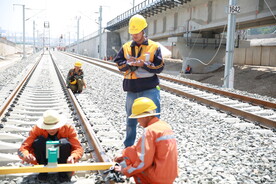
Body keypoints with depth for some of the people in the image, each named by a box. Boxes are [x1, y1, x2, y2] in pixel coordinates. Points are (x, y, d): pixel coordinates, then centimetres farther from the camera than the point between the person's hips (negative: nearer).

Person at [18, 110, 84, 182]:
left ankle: (63, 172, -9)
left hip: (62, 160, 0)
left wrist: (73, 157, -45)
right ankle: (43, 171, -8)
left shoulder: (68, 129, -19)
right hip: (44, 160, 1)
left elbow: (78, 148, -22)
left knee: (64, 142, -31)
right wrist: (26, 155, -47)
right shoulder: (37, 129, -18)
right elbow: (23, 147, -23)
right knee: (39, 141, -27)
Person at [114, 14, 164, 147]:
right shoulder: (126, 47, 9)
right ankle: (128, 146, 31)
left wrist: (143, 64, -18)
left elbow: (159, 67, -5)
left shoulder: (154, 47, -1)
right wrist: (128, 63, -14)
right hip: (132, 90, 4)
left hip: (150, 89, -3)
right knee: (131, 119, 16)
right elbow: (119, 64, 5)